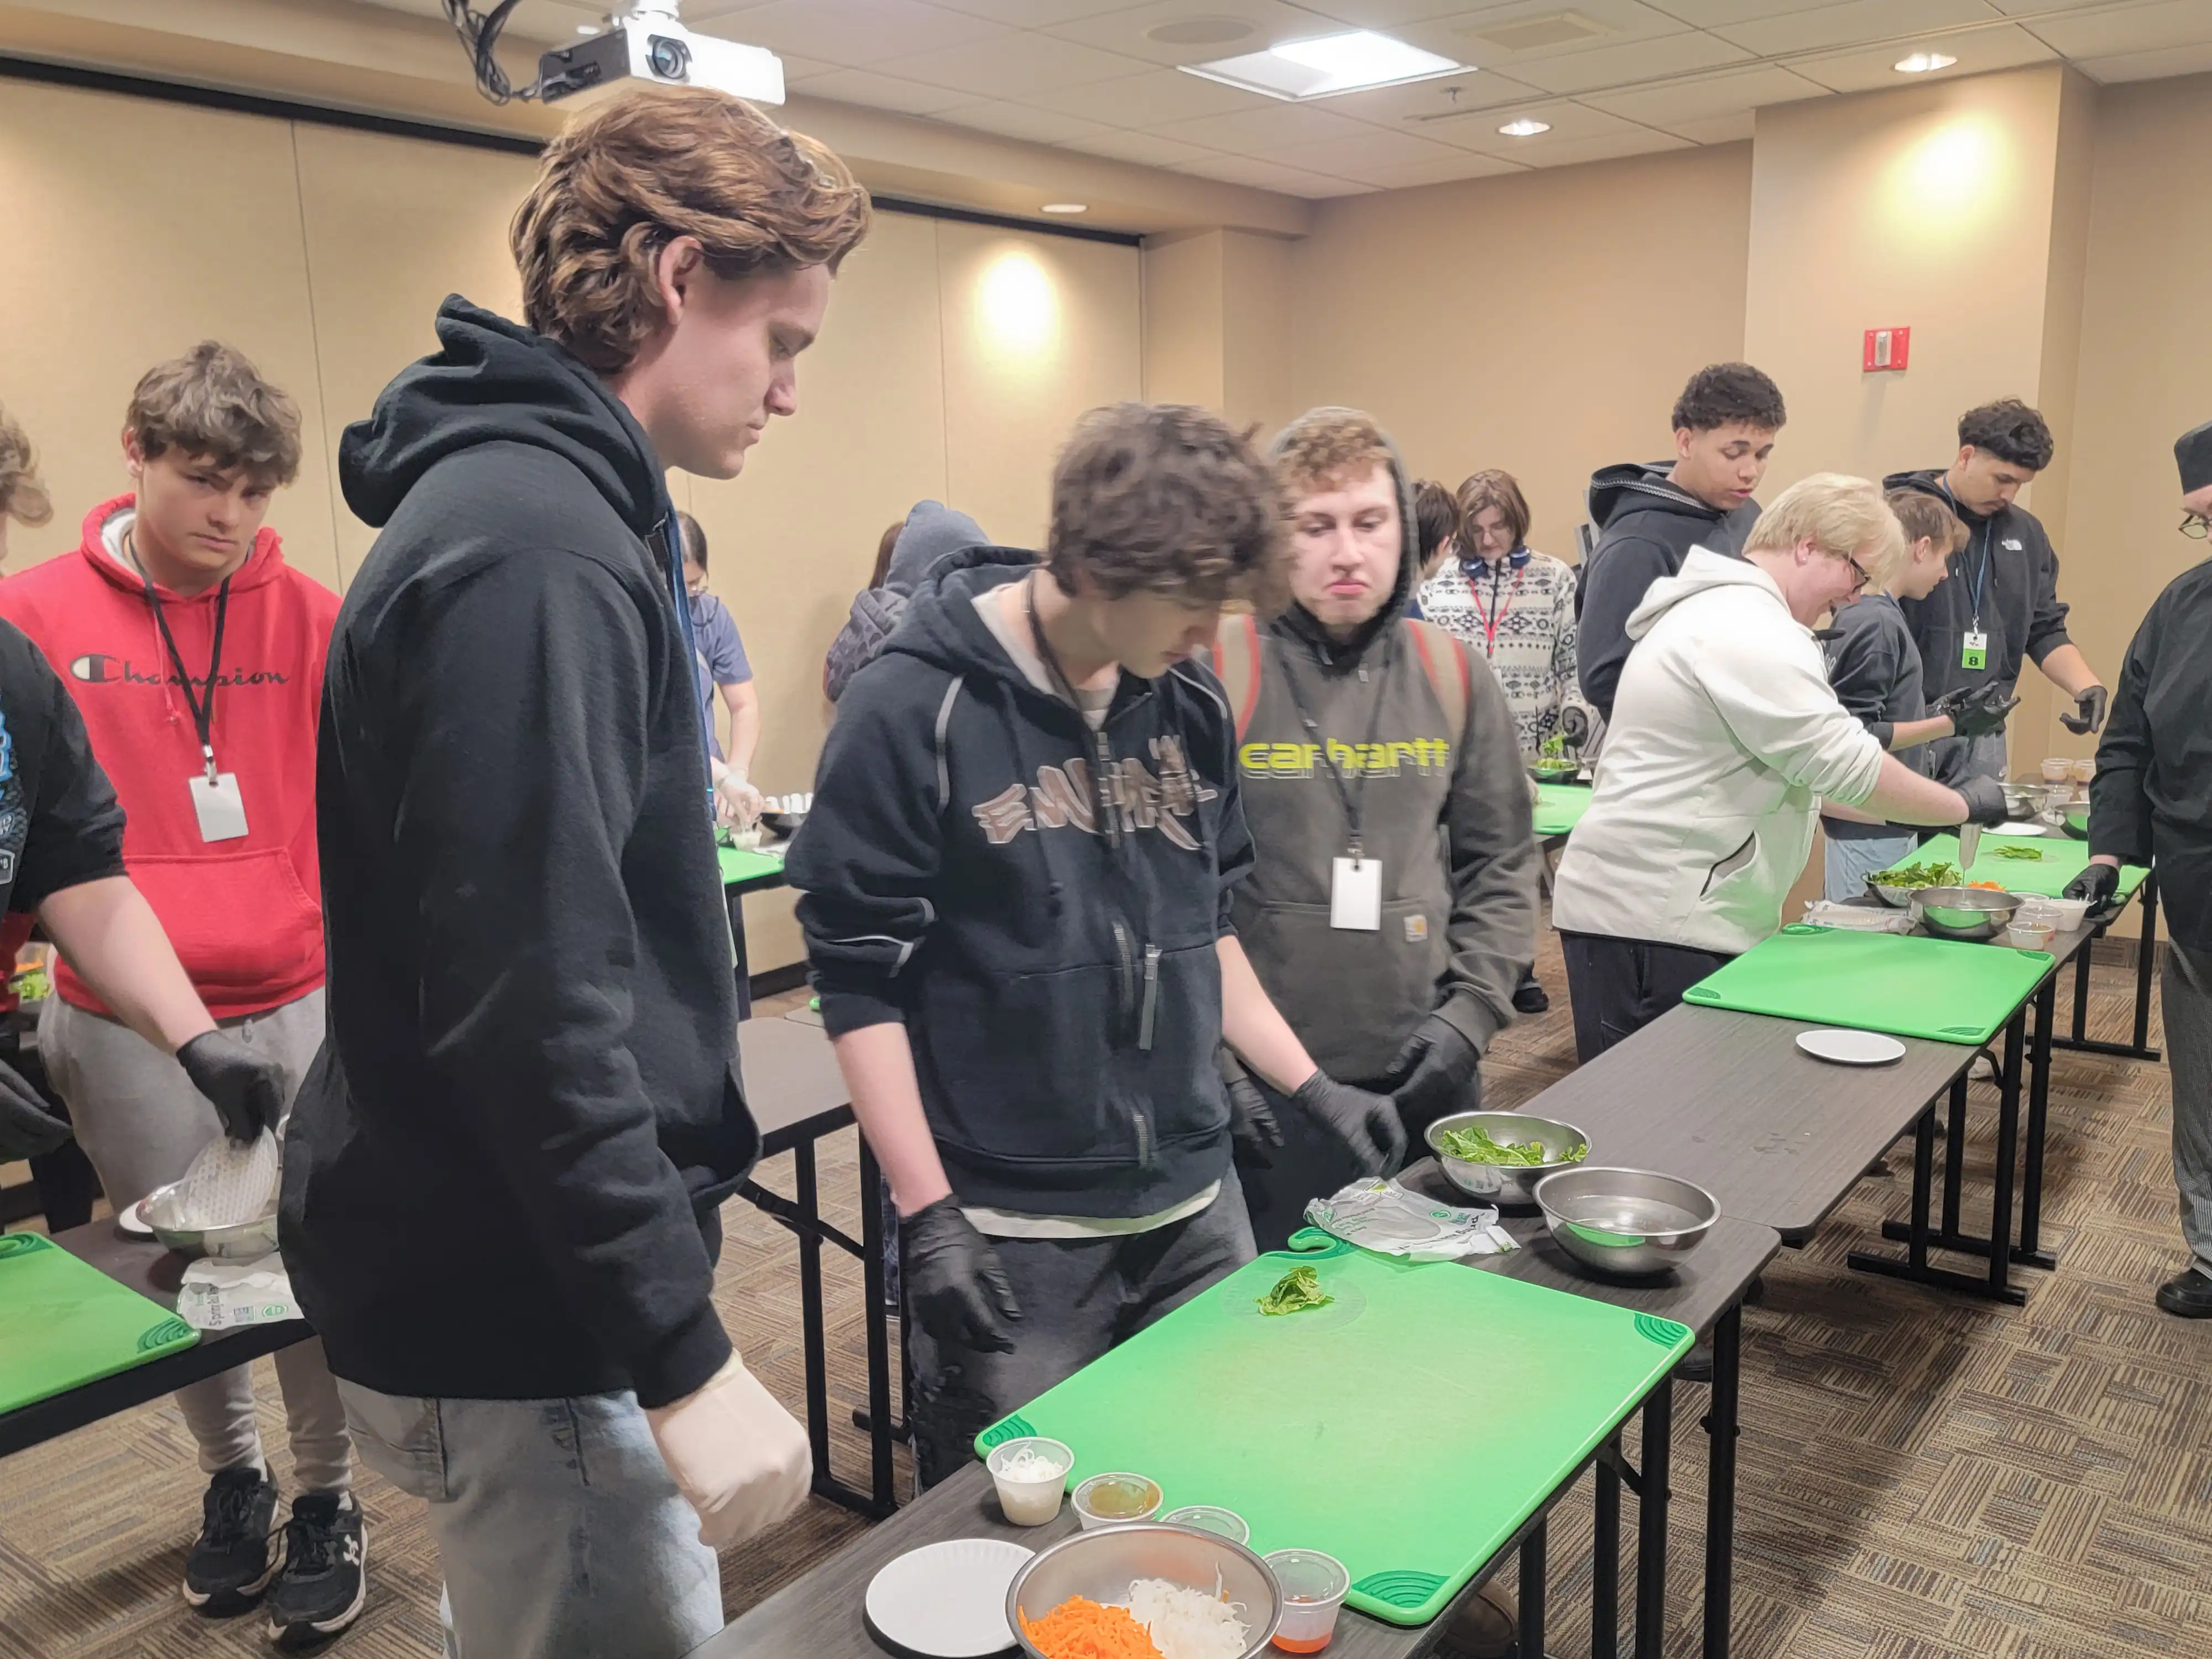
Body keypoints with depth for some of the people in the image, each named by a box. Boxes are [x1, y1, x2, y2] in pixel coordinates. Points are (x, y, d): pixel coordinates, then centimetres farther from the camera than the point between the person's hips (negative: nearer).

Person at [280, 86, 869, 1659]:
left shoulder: (559, 501, 10)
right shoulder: (528, 551, -22)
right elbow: (528, 1009, -27)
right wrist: (684, 1356, -21)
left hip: (519, 1276, 10)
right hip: (520, 1320, -10)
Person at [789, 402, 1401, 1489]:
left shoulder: (1191, 706, 4)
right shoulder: (914, 711, -13)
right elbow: (860, 980, -12)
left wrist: (1309, 1086, 10)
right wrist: (928, 1215, -14)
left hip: (1195, 1202, 6)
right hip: (1007, 1231, -5)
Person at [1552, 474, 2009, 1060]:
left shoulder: (1715, 610, 19)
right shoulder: (1754, 633, -16)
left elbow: (1788, 767, 26)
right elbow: (1847, 765, -17)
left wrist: (1896, 808, 19)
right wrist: (1964, 805, -3)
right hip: (1652, 922, -11)